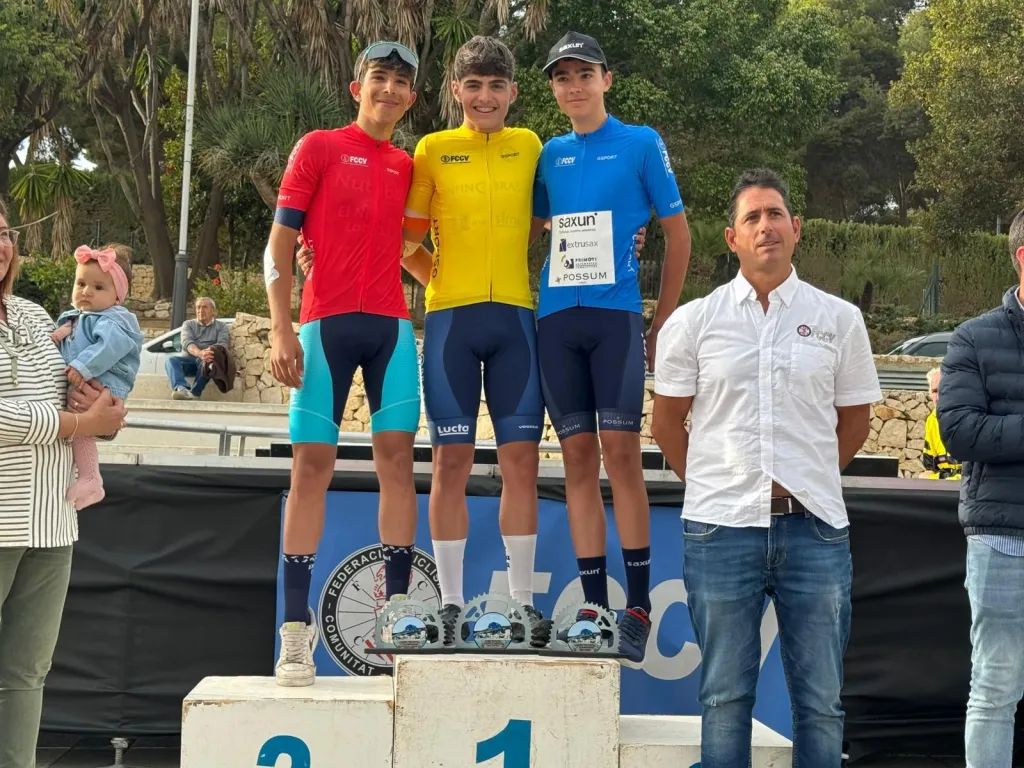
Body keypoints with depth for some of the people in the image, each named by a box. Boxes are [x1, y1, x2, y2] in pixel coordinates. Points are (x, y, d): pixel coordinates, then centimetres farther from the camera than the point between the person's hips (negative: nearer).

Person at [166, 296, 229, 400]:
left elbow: (223, 344, -4)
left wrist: (212, 351, -30)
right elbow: (187, 342, -4)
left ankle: (194, 393, -53)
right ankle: (182, 389, -57)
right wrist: (200, 353, -29)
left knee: (205, 362, -37)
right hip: (188, 359, 2)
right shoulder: (188, 324, 17)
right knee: (171, 360, -30)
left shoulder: (221, 326, 16)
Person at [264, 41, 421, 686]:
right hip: (326, 323, -3)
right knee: (312, 463, -4)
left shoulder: (407, 166, 15)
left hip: (391, 325, 4)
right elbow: (279, 244, 0)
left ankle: (397, 612, 2)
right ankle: (296, 627, -2)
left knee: (397, 455, -4)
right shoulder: (319, 148, 4)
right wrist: (281, 330, -9)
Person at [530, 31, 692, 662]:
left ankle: (638, 607, -3)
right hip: (556, 318, 4)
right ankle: (594, 606, 8)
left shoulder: (641, 144, 4)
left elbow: (678, 232, 6)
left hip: (616, 315, -4)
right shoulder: (550, 155, 14)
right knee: (578, 457, 3)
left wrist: (663, 321, 2)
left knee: (621, 454, -9)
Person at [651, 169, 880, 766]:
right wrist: (713, 486, 8)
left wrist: (807, 482, 11)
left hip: (815, 527, 1)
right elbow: (667, 422, 11)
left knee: (822, 701, 6)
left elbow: (855, 422, 14)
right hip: (722, 529, 0)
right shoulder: (692, 322, 4)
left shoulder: (840, 320, 6)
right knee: (725, 698, 7)